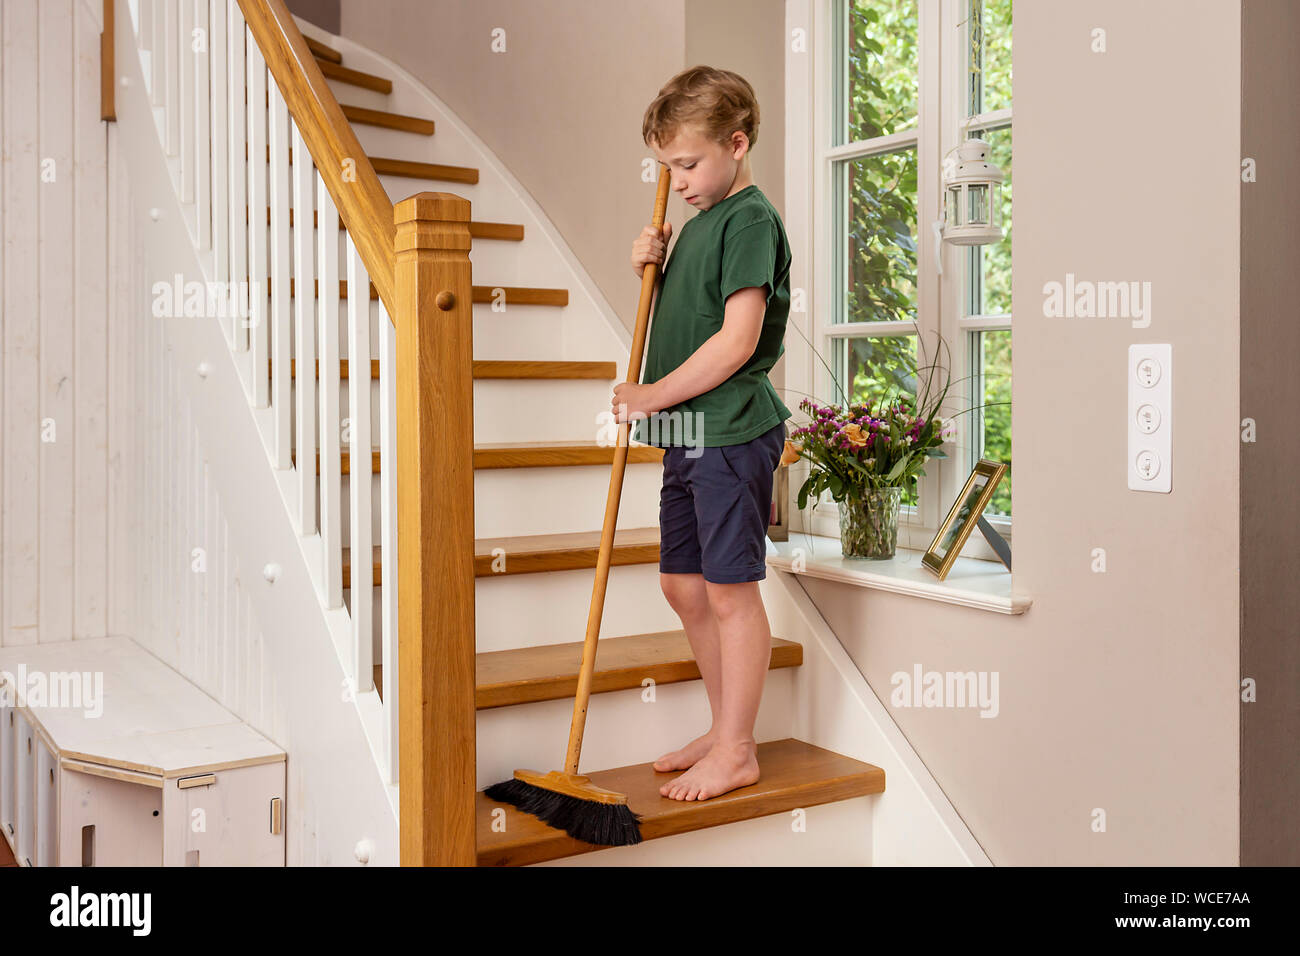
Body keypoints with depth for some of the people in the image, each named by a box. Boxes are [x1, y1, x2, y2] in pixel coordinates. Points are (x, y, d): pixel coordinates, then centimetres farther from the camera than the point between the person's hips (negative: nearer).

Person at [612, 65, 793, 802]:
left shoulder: (751, 220, -12)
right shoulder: (700, 223, 17)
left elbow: (736, 340, -21)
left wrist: (653, 395, -14)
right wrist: (652, 269, 7)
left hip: (732, 433, -10)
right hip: (689, 435, 10)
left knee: (730, 590, -1)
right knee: (684, 584, 14)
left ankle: (736, 751, 12)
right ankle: (727, 728, 29)